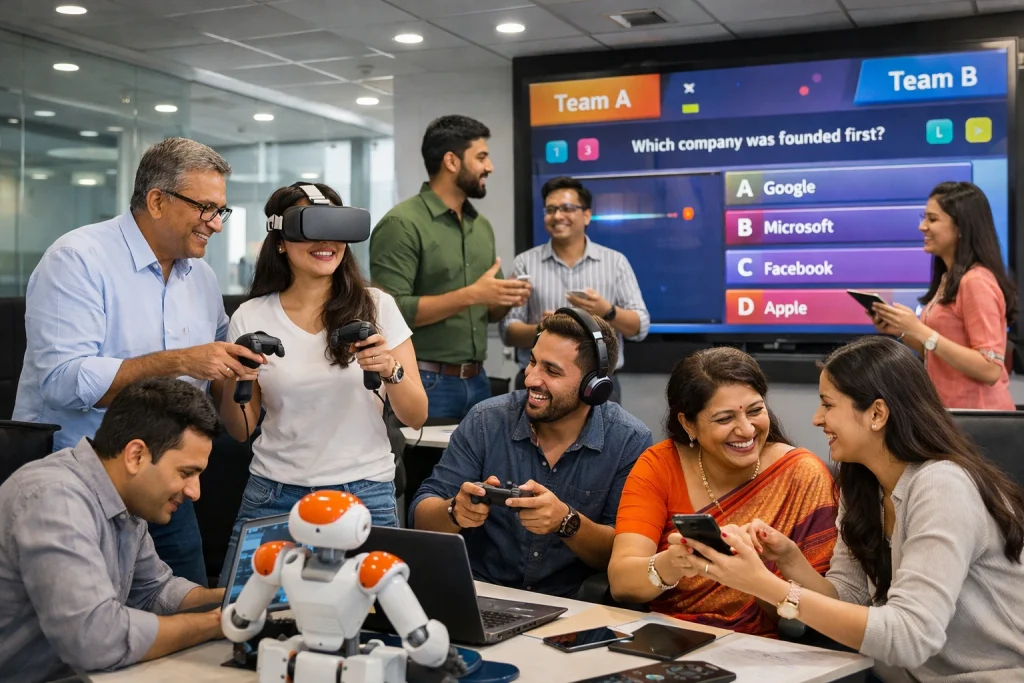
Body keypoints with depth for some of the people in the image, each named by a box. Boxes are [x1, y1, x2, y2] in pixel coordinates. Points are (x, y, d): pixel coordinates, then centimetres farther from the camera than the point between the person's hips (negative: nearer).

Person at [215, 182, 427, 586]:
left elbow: (416, 418, -2)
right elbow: (241, 432, 6)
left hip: (364, 495, -1)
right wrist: (232, 384, -13)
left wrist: (391, 371, -21)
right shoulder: (251, 318, 0)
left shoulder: (376, 306, -2)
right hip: (274, 497, 1)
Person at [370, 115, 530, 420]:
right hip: (425, 381, -7)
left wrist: (506, 300, -5)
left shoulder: (482, 226, 11)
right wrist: (471, 295, -22)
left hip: (477, 380, 7)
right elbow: (392, 310, -19)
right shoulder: (401, 224, -11)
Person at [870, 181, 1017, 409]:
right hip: (953, 410, 8)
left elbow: (990, 369, -21)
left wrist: (920, 331, -22)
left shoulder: (976, 281, -17)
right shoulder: (949, 279, 9)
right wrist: (901, 331, -1)